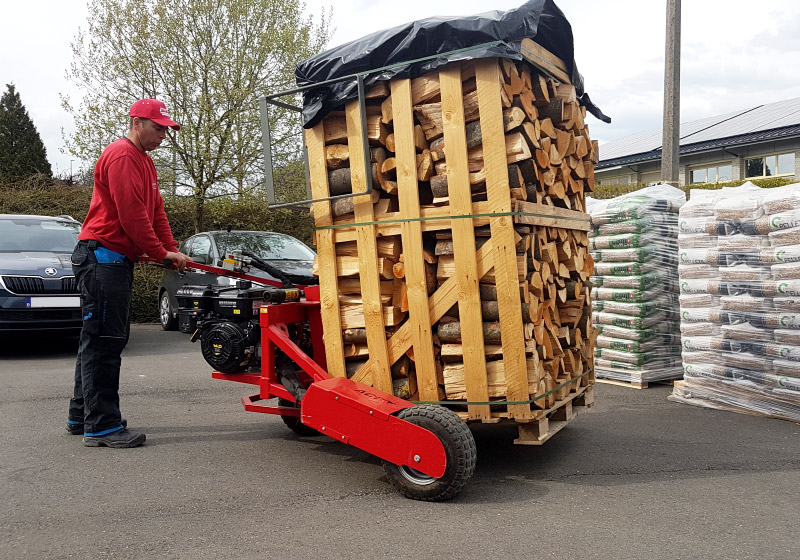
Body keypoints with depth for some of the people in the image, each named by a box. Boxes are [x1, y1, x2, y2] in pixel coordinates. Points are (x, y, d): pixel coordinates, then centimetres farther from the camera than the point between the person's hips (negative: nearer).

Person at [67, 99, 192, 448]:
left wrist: (171, 250, 5)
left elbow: (156, 211, 17)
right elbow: (131, 212, -19)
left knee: (98, 341, 14)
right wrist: (161, 252, -12)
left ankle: (81, 417, 23)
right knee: (103, 341, -10)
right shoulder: (121, 155, -11)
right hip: (102, 256, -11)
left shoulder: (144, 162, 22)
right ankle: (102, 426, -6)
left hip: (117, 260, 11)